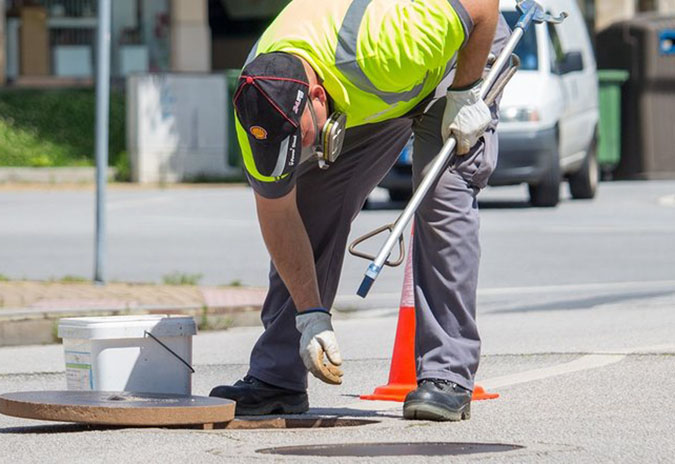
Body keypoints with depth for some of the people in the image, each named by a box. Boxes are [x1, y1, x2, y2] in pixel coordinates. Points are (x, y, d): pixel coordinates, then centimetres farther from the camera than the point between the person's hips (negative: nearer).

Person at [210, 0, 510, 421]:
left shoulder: (385, 48, -46)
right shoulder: (260, 103, -29)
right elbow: (278, 217, -18)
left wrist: (465, 94, -25)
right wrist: (312, 314, -20)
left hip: (463, 54, -4)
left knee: (443, 198, -20)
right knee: (311, 204, -6)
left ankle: (448, 377, -17)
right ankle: (277, 379, 0)